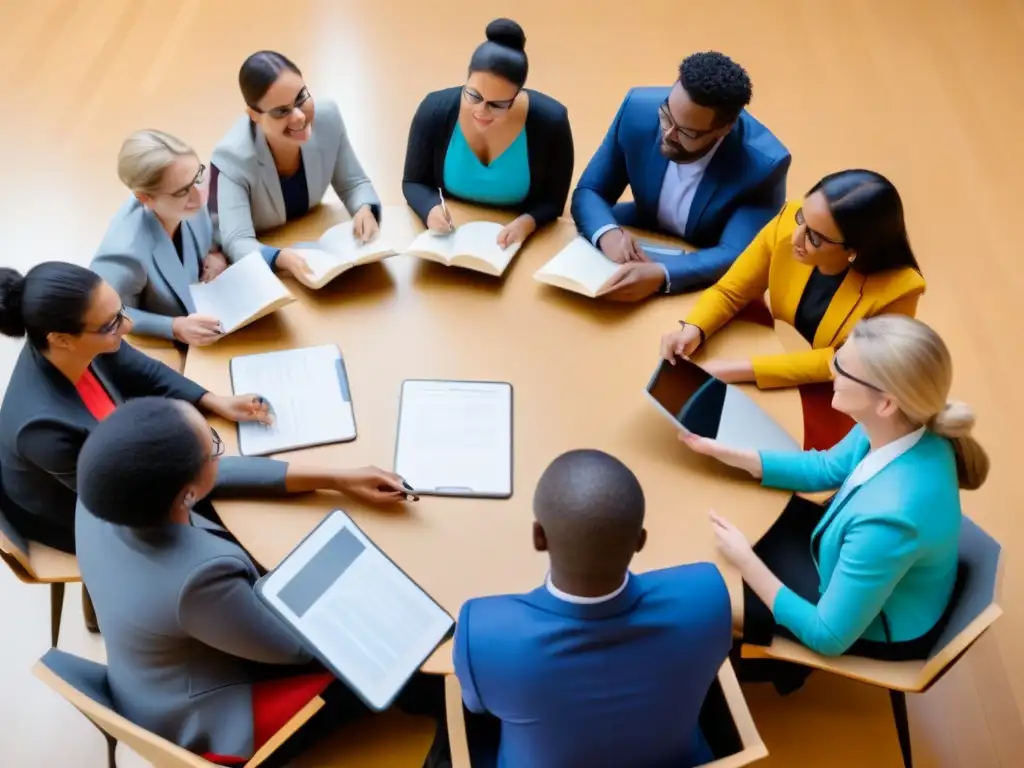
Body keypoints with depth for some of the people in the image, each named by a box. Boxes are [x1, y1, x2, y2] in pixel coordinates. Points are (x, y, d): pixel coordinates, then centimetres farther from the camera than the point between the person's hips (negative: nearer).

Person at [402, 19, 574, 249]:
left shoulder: (550, 122, -15)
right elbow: (413, 183, -1)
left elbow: (552, 202, -7)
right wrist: (431, 208, -22)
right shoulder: (435, 111, -12)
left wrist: (525, 224, -27)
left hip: (516, 244, 0)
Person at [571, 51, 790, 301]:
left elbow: (735, 255, -29)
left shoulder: (763, 163, -29)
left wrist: (661, 275, -47)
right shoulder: (639, 109, -20)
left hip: (707, 274, -3)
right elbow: (588, 191, -12)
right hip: (640, 245, 4)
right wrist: (607, 233, -34)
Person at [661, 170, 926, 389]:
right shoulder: (788, 221, -18)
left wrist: (742, 370, -29)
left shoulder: (895, 289, -28)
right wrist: (692, 329, -27)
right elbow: (728, 292, -7)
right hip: (782, 389, 4)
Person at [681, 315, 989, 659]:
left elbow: (828, 636, -30)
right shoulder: (905, 428, -21)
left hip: (882, 627, -6)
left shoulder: (888, 518, -44)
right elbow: (826, 468, 1)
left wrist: (745, 561, -22)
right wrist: (726, 453, -6)